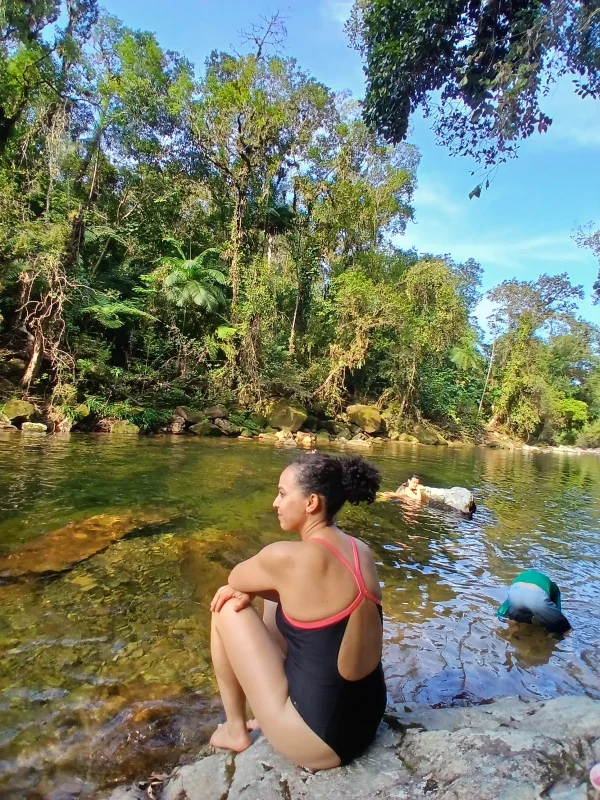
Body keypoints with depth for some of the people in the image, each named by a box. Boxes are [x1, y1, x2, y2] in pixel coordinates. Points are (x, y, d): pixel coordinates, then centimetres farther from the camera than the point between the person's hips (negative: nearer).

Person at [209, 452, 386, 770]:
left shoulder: (286, 557, -24)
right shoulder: (362, 551, -3)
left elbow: (234, 579, -3)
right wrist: (252, 590, 0)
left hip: (317, 738, -6)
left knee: (227, 609, 4)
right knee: (256, 599, 18)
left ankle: (235, 730, 22)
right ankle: (268, 715, 31)